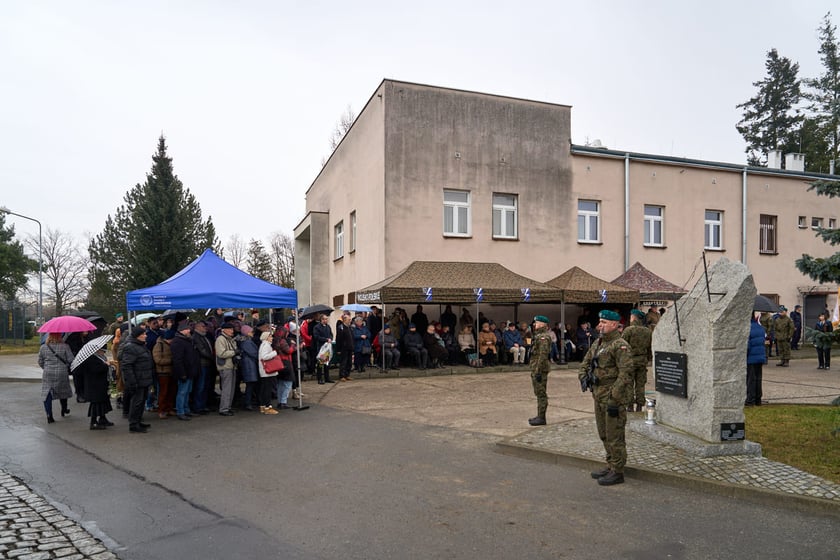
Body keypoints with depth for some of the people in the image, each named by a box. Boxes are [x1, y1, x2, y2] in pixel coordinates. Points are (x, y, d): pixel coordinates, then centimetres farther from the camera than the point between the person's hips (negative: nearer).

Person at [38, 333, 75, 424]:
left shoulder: (43, 347, 0)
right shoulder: (65, 347, -8)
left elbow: (40, 362, 8)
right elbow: (71, 360, -9)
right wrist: (66, 366, 11)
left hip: (48, 374, 0)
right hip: (62, 373, 0)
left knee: (47, 393, 2)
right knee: (63, 391, 18)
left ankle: (49, 414, -10)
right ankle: (64, 410, 36)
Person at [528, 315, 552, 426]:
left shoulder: (543, 337, -17)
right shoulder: (538, 336, 17)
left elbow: (543, 356, -23)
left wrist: (538, 371, -24)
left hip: (540, 369, -11)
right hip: (535, 369, 11)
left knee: (541, 394, -5)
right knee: (539, 393, 15)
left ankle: (541, 418, 0)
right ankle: (539, 416, 23)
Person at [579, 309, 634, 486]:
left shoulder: (620, 346, -15)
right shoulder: (597, 343, 13)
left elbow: (625, 373, -22)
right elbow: (585, 362, 24)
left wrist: (614, 398, -23)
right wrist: (584, 378, 6)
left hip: (613, 396, -9)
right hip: (599, 395, 9)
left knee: (614, 436, -2)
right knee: (604, 434, 17)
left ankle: (617, 472, 8)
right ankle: (611, 466, 30)